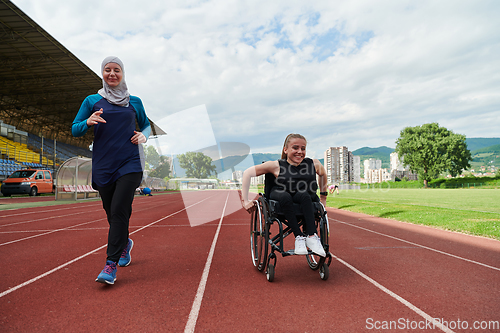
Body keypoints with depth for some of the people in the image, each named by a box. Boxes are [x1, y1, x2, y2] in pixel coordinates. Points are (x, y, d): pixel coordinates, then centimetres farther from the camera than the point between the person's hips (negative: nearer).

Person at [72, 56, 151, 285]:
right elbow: (74, 130, 8)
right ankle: (125, 243, 39)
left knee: (119, 211, -13)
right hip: (103, 166, 2)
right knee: (112, 213, 10)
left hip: (129, 164, -1)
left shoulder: (134, 102, 11)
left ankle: (111, 265, -8)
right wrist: (88, 122, -14)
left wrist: (144, 136, 0)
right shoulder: (92, 101, 9)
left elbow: (146, 124, 23)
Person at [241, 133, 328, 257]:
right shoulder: (277, 165, -11)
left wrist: (323, 196, 24)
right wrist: (245, 200, -18)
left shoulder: (314, 164, -2)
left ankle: (311, 236, -33)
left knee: (304, 194, -33)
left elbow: (323, 174, 21)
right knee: (285, 196, -36)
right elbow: (248, 173, -13)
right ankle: (298, 237, -29)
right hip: (280, 199, -1)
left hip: (305, 200, 2)